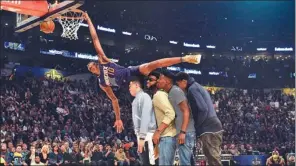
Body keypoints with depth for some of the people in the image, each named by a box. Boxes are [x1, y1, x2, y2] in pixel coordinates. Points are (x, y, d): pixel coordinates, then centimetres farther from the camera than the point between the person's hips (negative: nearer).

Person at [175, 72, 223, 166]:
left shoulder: (192, 89, -8)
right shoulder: (198, 87, 22)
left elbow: (203, 110, -18)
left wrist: (196, 126, -9)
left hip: (208, 129, -10)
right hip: (213, 127, 10)